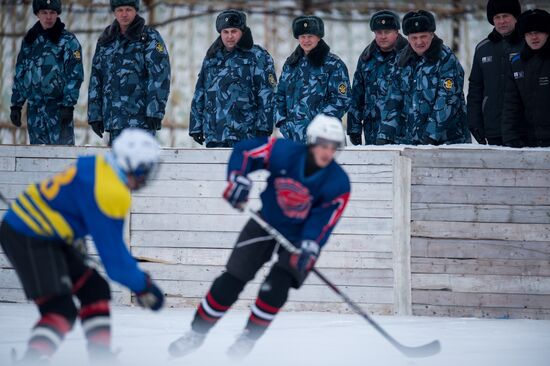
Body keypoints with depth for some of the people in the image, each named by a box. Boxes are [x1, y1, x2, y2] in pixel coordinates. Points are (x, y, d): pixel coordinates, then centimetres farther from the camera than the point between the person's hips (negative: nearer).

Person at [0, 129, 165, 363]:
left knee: (94, 289, 16)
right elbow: (113, 255, -19)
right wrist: (143, 286, -7)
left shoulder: (94, 166, 3)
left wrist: (76, 240, 32)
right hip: (27, 239, -10)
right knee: (60, 310, -19)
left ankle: (101, 359, 23)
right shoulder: (110, 192, -24)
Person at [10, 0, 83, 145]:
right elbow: (20, 74, 18)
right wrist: (16, 105, 12)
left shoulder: (68, 40, 0)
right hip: (34, 107, 5)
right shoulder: (29, 41, 15)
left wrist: (68, 105, -14)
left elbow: (75, 75, -6)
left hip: (58, 107, -5)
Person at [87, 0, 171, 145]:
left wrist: (155, 112, -16)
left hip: (141, 119, -6)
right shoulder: (105, 41, 16)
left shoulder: (150, 38, 0)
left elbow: (160, 77, -8)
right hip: (114, 120, 6)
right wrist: (94, 115, 11)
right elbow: (96, 78, 18)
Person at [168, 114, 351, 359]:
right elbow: (245, 151, -12)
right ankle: (196, 334, 14)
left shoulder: (338, 183, -21)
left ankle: (249, 338, 0)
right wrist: (238, 181, -27)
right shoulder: (284, 152, -22)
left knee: (277, 286, -21)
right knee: (231, 281, -2)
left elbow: (323, 220, -24)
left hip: (299, 237, -1)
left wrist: (308, 250, -37)